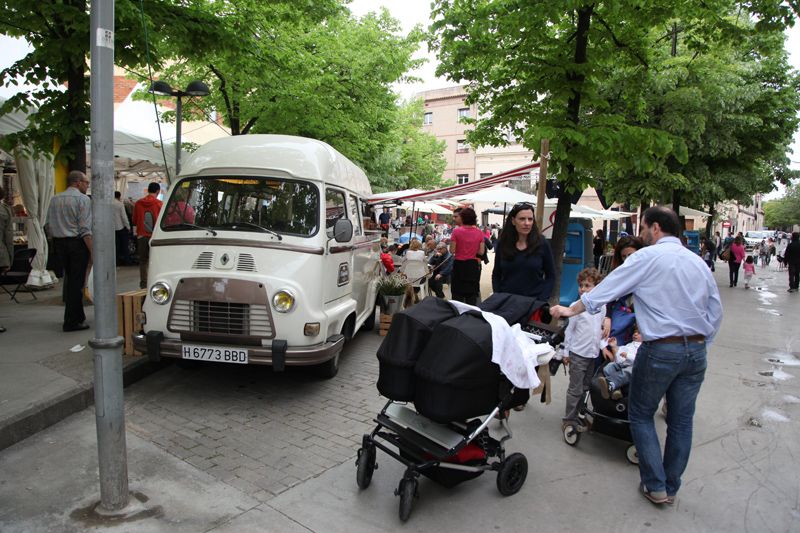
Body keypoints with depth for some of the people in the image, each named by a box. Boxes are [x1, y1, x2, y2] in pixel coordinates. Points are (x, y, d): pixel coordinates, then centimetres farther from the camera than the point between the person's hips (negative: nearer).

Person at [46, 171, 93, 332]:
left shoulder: (55, 199, 11)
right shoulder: (83, 199, -10)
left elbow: (49, 225, 11)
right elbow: (85, 229, -16)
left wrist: (56, 241, 19)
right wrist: (92, 251, -15)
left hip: (59, 244, 7)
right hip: (77, 244, -7)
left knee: (70, 280, 17)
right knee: (76, 282, -1)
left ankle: (78, 316, 27)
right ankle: (72, 322, 2)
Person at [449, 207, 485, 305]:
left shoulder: (456, 231, -11)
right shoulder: (479, 233, -1)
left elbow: (452, 251, -11)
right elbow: (481, 252, -1)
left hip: (459, 265, -3)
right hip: (473, 266, 3)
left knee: (458, 294, 6)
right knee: (472, 295, 11)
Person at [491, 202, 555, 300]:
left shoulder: (541, 243, -5)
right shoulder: (503, 243, -1)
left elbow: (550, 276, -1)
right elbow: (496, 275, 6)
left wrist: (541, 300, -11)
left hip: (533, 301, -1)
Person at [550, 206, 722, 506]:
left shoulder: (647, 257, -9)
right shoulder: (699, 262, 9)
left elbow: (606, 289, -7)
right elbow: (716, 311, 12)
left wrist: (570, 310, 4)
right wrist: (699, 345, 20)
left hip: (660, 350, -6)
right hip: (696, 351, 6)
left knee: (641, 415, 12)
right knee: (681, 420, 14)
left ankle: (656, 487, 13)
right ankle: (671, 488, 26)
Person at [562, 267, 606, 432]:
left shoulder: (601, 306, 4)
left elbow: (601, 328, 16)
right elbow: (569, 330, -5)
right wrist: (566, 352, -5)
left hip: (593, 353, 5)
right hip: (578, 353, -5)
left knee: (585, 387, 14)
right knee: (575, 389, 0)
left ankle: (578, 414, 27)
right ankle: (569, 420, 9)